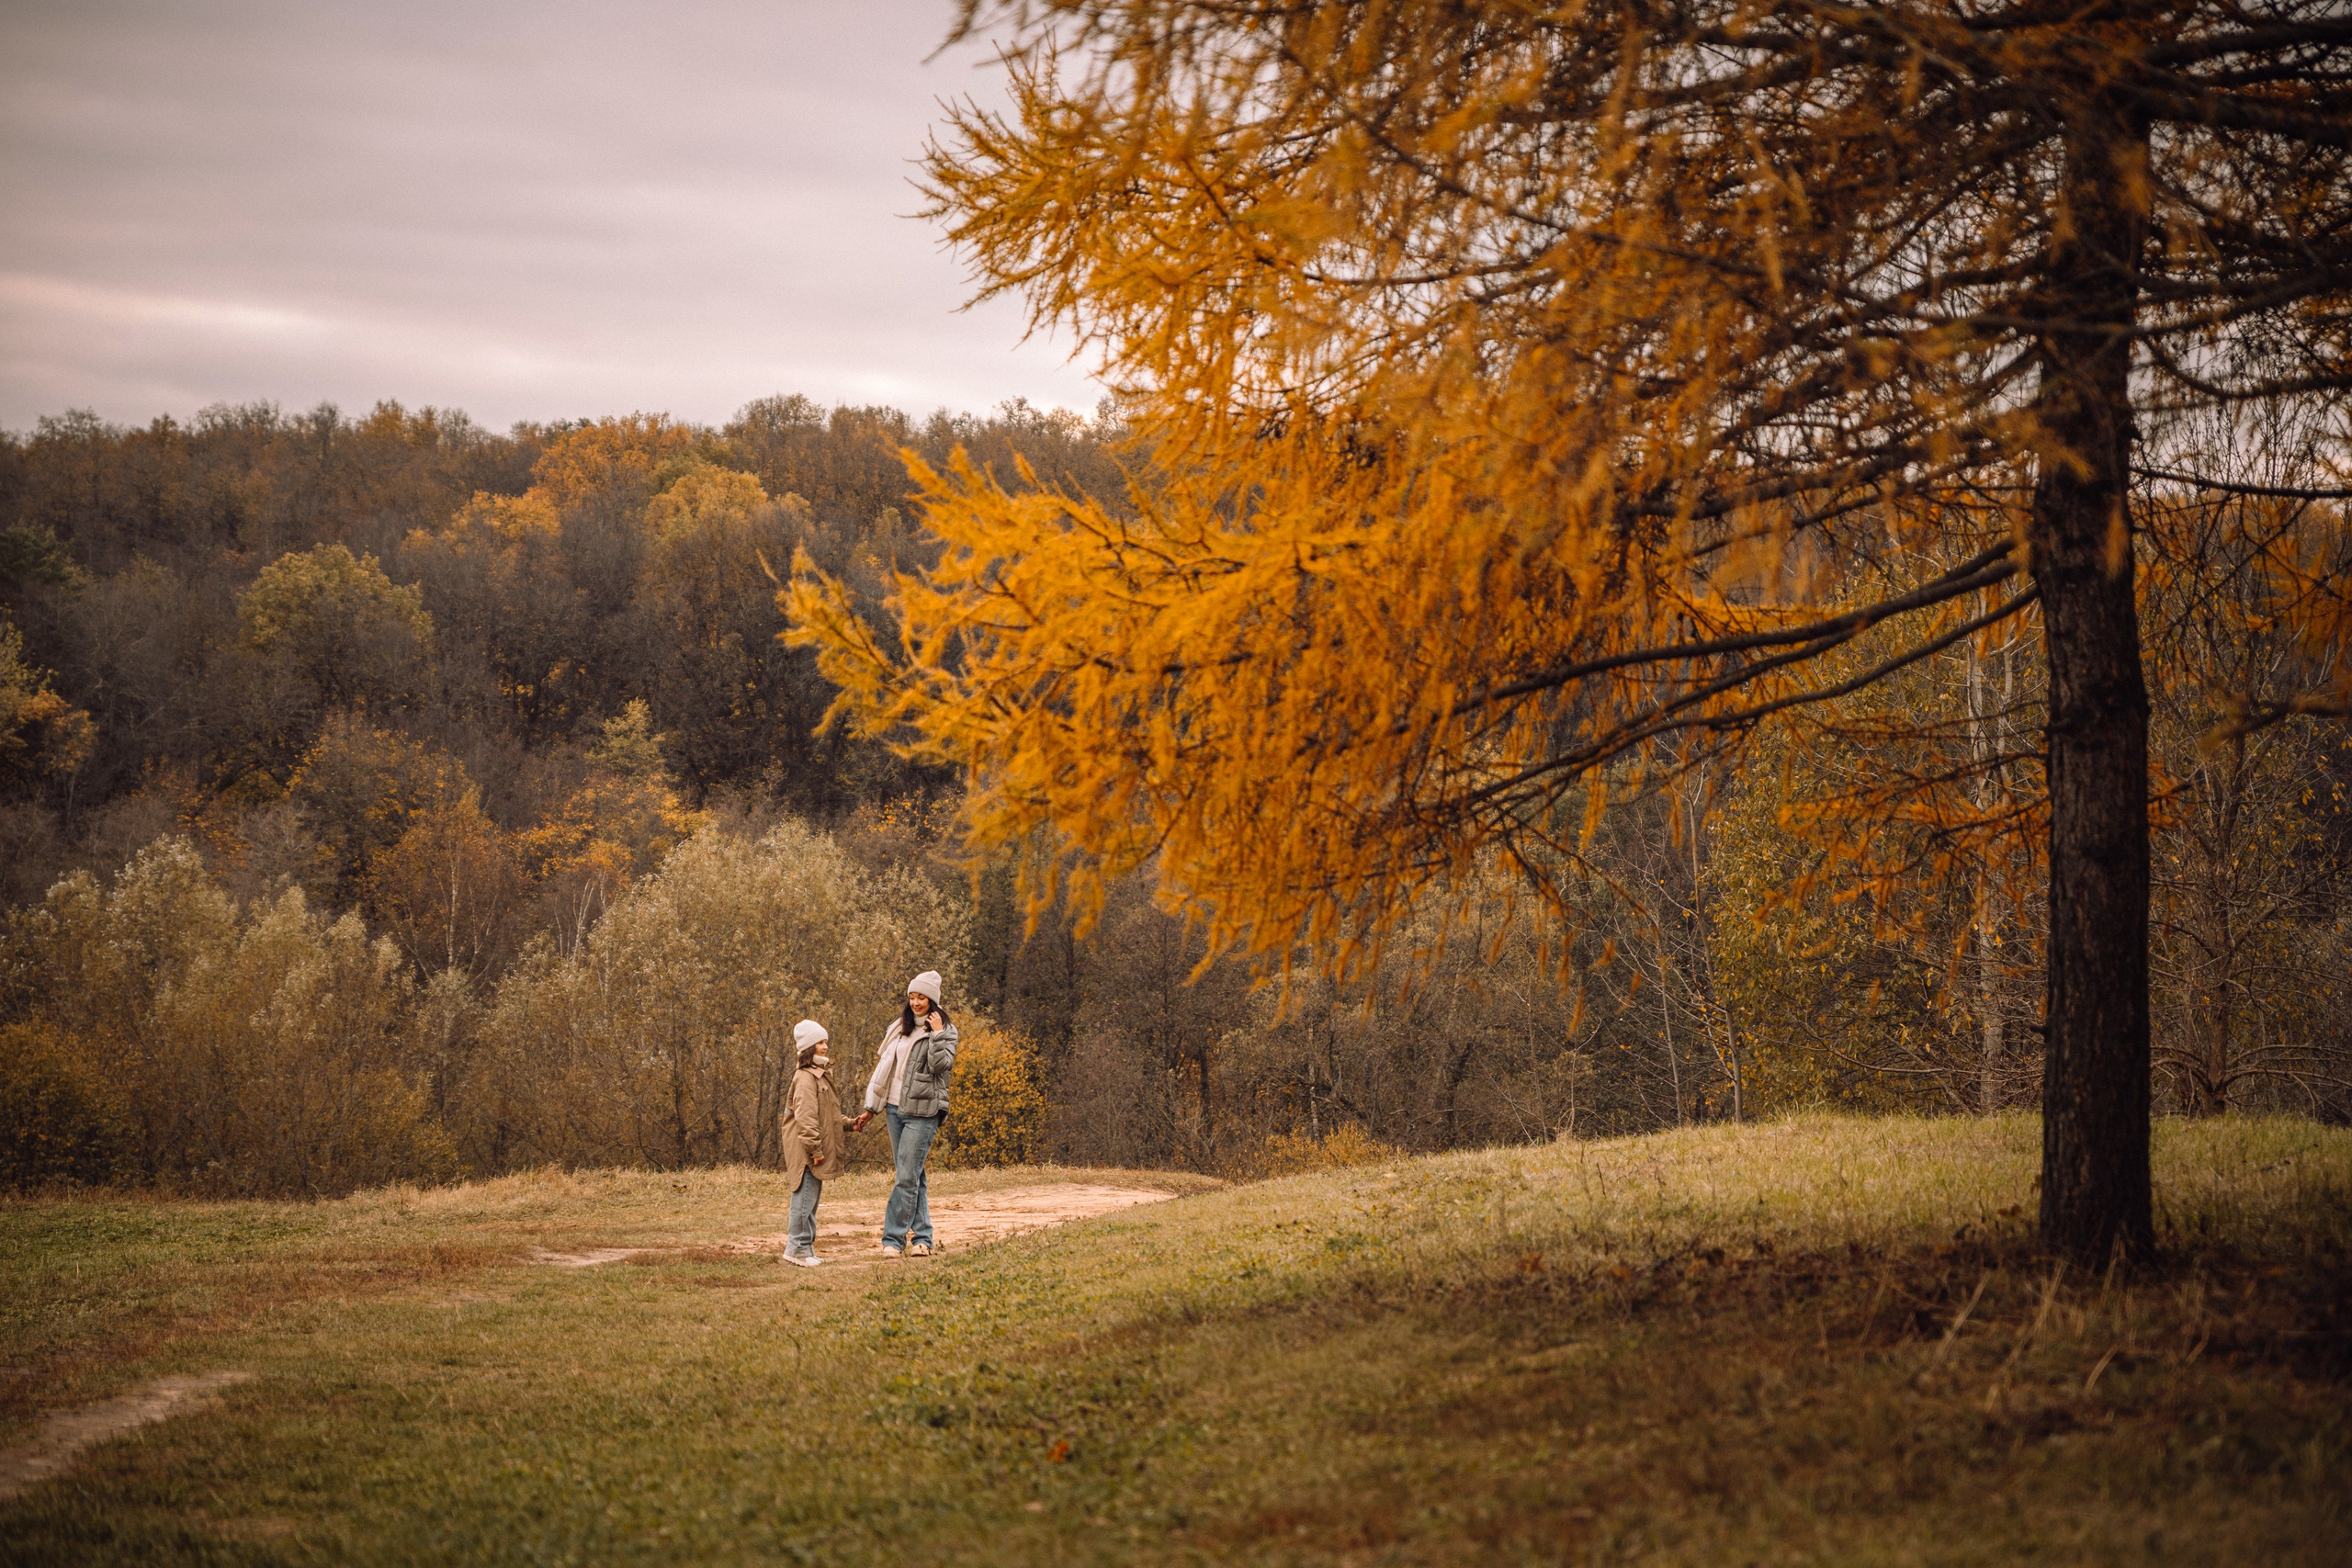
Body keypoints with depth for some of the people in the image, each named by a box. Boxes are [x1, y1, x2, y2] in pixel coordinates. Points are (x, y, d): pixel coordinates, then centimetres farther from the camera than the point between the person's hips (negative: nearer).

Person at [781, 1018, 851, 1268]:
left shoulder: (821, 1075, 19)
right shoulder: (805, 1078, -14)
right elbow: (805, 1116, -21)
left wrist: (848, 1124, 15)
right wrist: (815, 1148, -23)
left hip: (817, 1152, 11)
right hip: (805, 1152, -11)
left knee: (812, 1199, 14)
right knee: (805, 1196, -8)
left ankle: (805, 1246, 20)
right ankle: (797, 1248, -5)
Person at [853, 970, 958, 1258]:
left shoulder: (946, 1032, -1)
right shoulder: (900, 1029, 14)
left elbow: (942, 1065, -16)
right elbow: (885, 1068, 16)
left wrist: (937, 1034, -15)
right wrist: (871, 1107, 16)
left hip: (922, 1112, -6)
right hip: (894, 1109, 6)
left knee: (908, 1177, -10)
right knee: (914, 1175, 7)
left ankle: (893, 1239, -10)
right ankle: (921, 1238, 10)